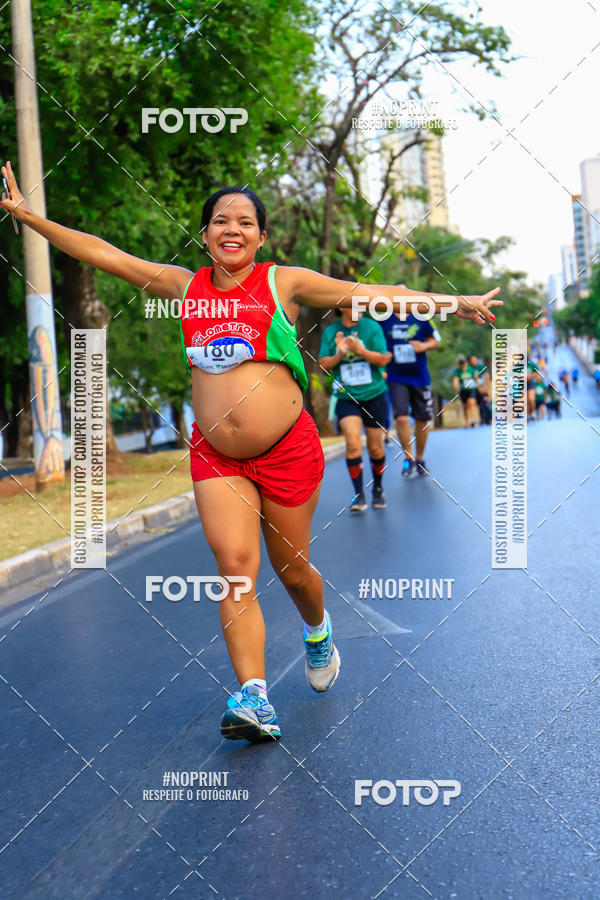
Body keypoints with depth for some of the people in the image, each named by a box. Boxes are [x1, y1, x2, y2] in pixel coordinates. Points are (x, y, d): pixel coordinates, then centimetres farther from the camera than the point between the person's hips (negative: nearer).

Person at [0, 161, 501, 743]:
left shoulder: (283, 282, -1)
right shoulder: (183, 285, 6)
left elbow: (375, 294, -4)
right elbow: (102, 254, 7)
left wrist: (454, 303, -8)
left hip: (288, 450, -2)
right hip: (215, 456, 2)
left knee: (291, 568, 10)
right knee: (235, 566, -10)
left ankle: (318, 631, 44)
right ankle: (254, 698, -6)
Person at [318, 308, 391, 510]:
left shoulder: (372, 327, -2)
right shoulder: (329, 332, 3)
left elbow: (382, 359, -8)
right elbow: (323, 364, 1)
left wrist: (358, 349, -21)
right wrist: (340, 354, -17)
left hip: (374, 395, 0)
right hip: (346, 397, 0)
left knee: (375, 447, 7)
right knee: (353, 442, -19)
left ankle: (378, 489, 32)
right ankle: (359, 495, -9)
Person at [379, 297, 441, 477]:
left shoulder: (420, 318, 3)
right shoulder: (383, 321, 1)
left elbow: (436, 340, 11)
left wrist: (424, 346, -9)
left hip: (420, 377, 2)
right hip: (396, 379, -2)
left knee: (422, 419, 7)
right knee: (401, 418, -16)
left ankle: (420, 459, 26)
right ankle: (408, 458, 1)